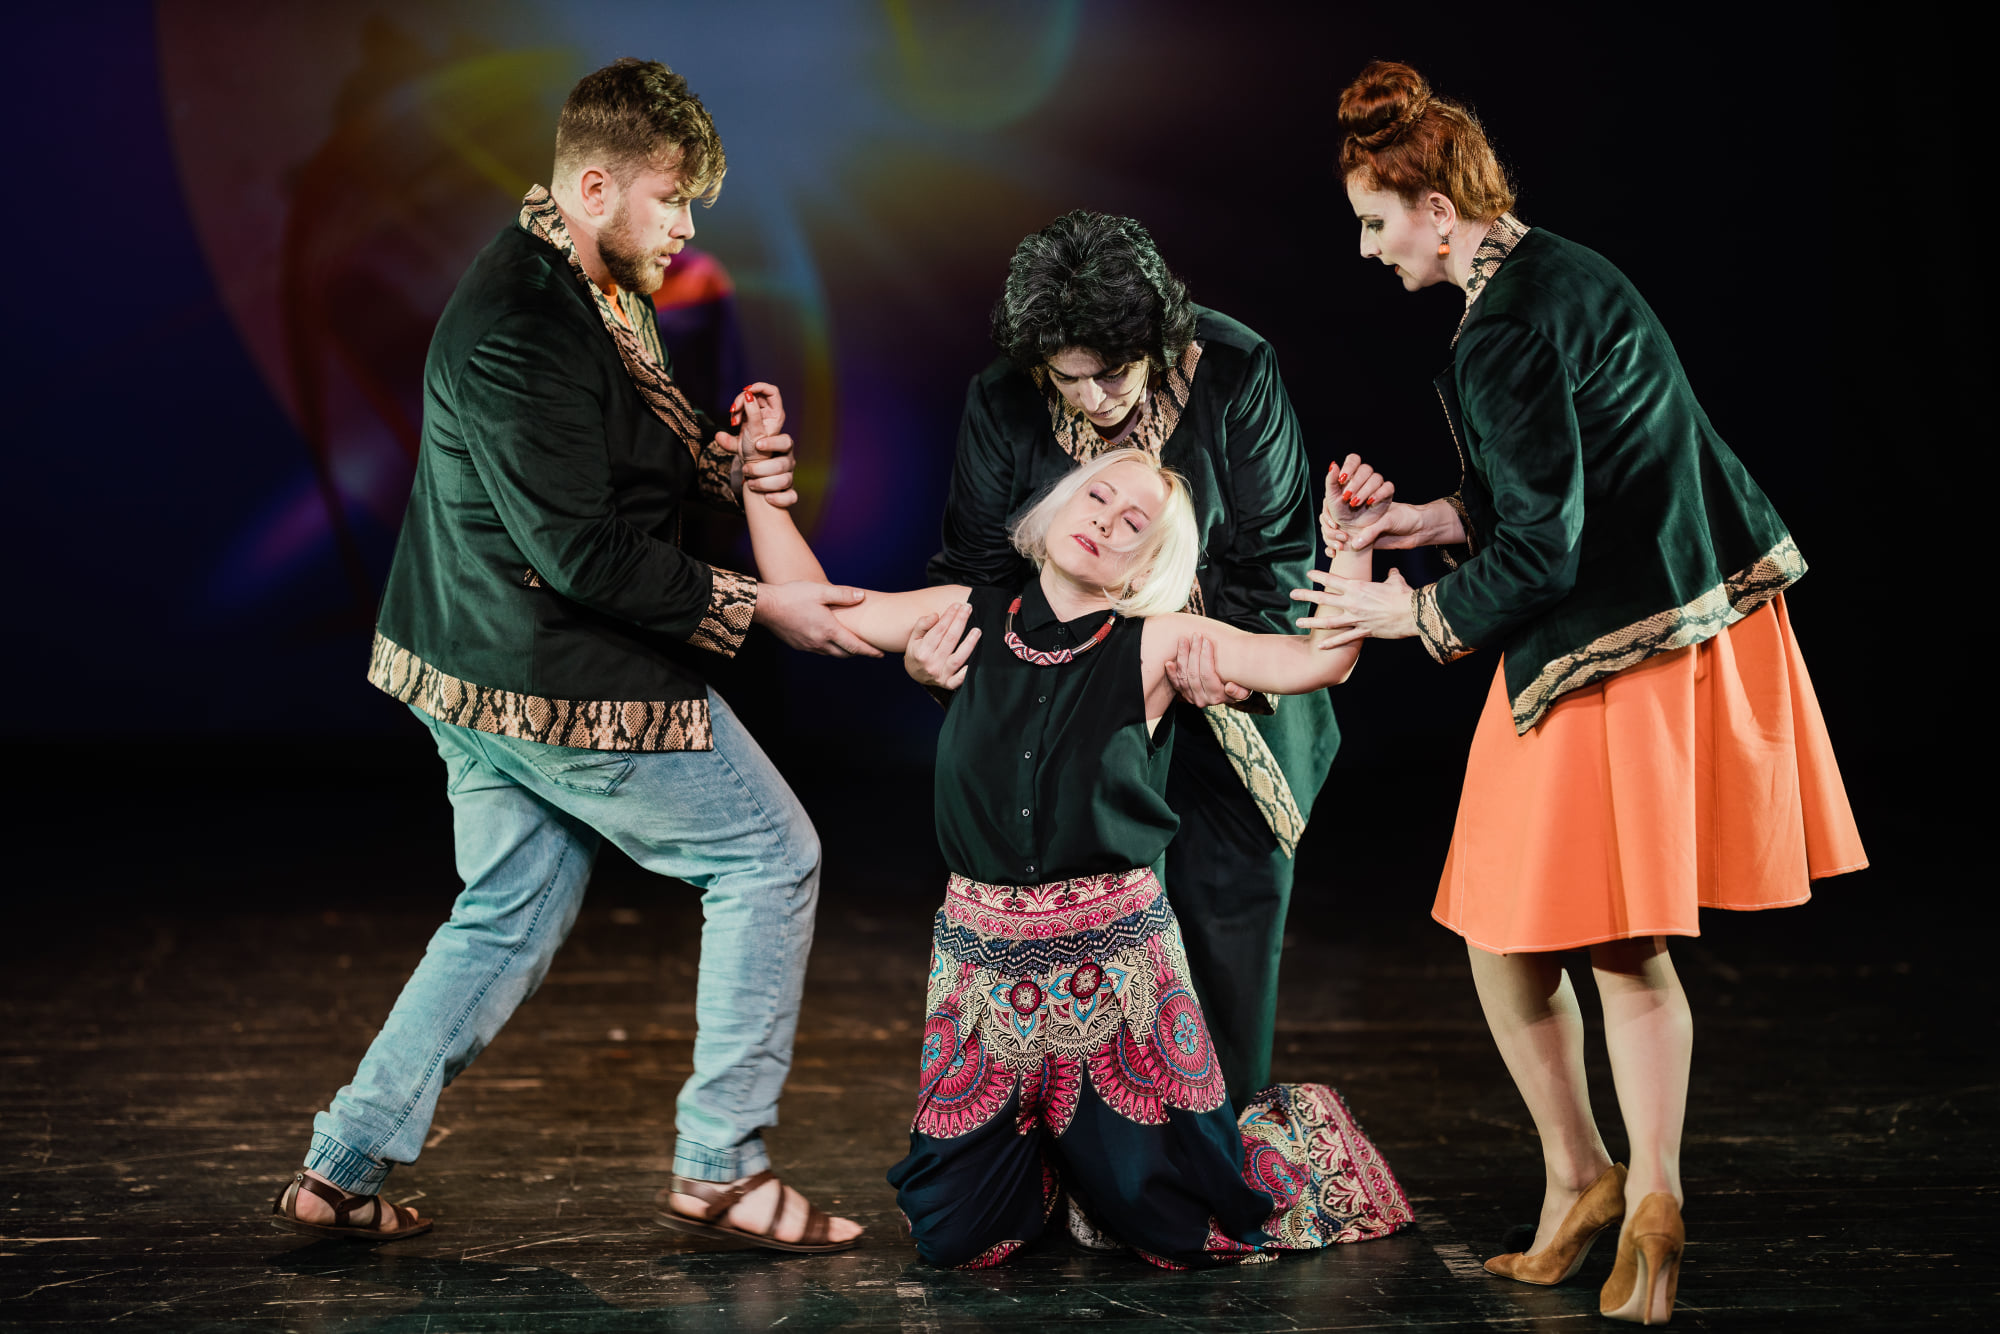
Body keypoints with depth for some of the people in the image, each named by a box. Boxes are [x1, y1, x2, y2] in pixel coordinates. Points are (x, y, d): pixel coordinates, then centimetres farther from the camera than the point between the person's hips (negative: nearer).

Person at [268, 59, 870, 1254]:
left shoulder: (596, 294, 8)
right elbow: (584, 551, -24)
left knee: (510, 920, 17)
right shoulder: (517, 328, -24)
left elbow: (631, 457, 16)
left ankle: (344, 1170, 21)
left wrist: (723, 461, -4)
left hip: (492, 669, 10)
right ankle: (722, 1168, 9)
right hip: (565, 683, -10)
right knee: (771, 858, 2)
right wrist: (753, 607, -19)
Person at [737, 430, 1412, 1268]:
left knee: (1190, 1231, 0)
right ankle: (1044, 1157, 36)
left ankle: (1287, 1137, 33)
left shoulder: (1156, 644, -3)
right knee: (954, 1236, 4)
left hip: (1112, 954, -2)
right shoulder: (973, 618, 4)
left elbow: (1317, 662, -13)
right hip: (984, 954, 3)